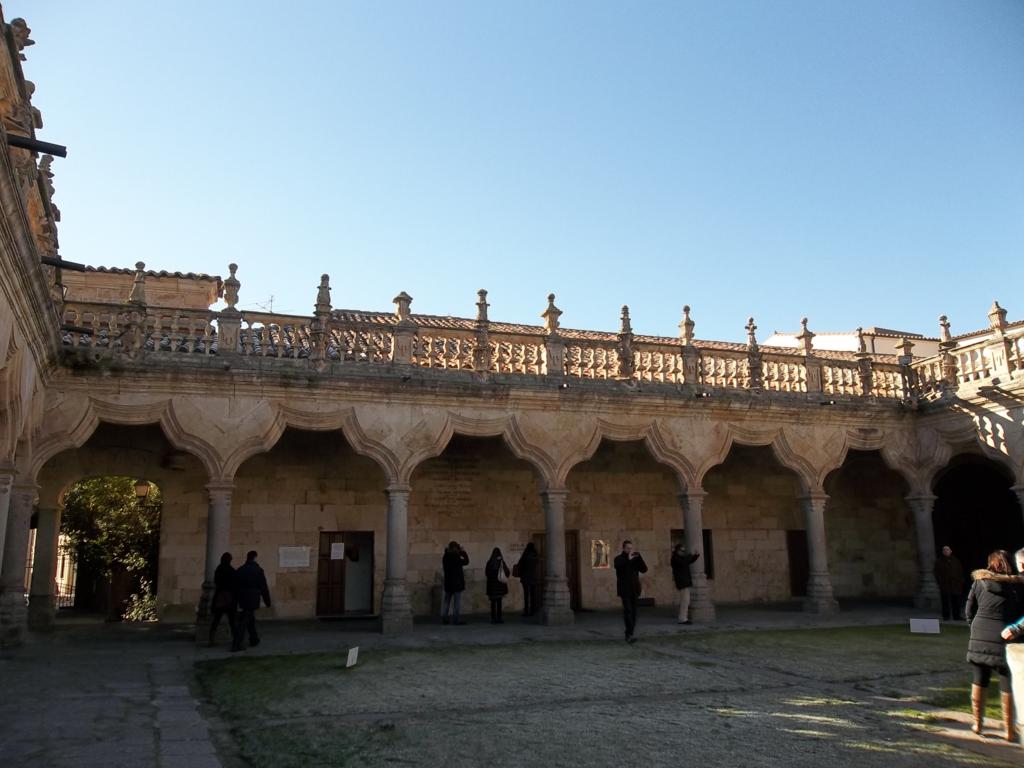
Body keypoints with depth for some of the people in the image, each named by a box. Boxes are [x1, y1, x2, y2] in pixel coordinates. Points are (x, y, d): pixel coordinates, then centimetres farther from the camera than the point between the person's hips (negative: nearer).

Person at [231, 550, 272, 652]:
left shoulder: (239, 570, 7)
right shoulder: (258, 570, -10)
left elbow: (235, 586, 10)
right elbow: (264, 587, -8)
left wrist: (237, 599, 17)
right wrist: (267, 601, 0)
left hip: (242, 599, 6)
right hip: (253, 600, -6)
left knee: (250, 620, 22)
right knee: (243, 622, -5)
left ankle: (254, 640, 33)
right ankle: (236, 645, -8)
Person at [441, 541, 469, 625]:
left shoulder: (445, 556, 5)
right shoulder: (455, 556, -17)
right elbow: (466, 561, -9)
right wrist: (463, 552, 1)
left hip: (448, 583, 7)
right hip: (457, 583, -7)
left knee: (447, 602, 13)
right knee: (457, 602, 0)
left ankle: (443, 619, 14)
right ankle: (455, 620, -1)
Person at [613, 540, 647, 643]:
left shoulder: (635, 559, 12)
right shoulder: (619, 558, -1)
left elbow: (644, 569, 1)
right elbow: (618, 566, -23)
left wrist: (639, 557, -9)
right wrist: (628, 559, -27)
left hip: (634, 590, 5)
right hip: (625, 590, -5)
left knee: (633, 612, 4)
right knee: (628, 611, -16)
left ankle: (629, 634, 12)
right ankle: (629, 634, -21)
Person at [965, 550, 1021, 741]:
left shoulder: (979, 582, 1)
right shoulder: (1016, 585, -5)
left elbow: (969, 612, 4)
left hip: (980, 638, 2)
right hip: (1005, 640, -2)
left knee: (979, 682, 15)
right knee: (1008, 686, 7)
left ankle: (978, 724, 22)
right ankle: (1009, 730, 13)